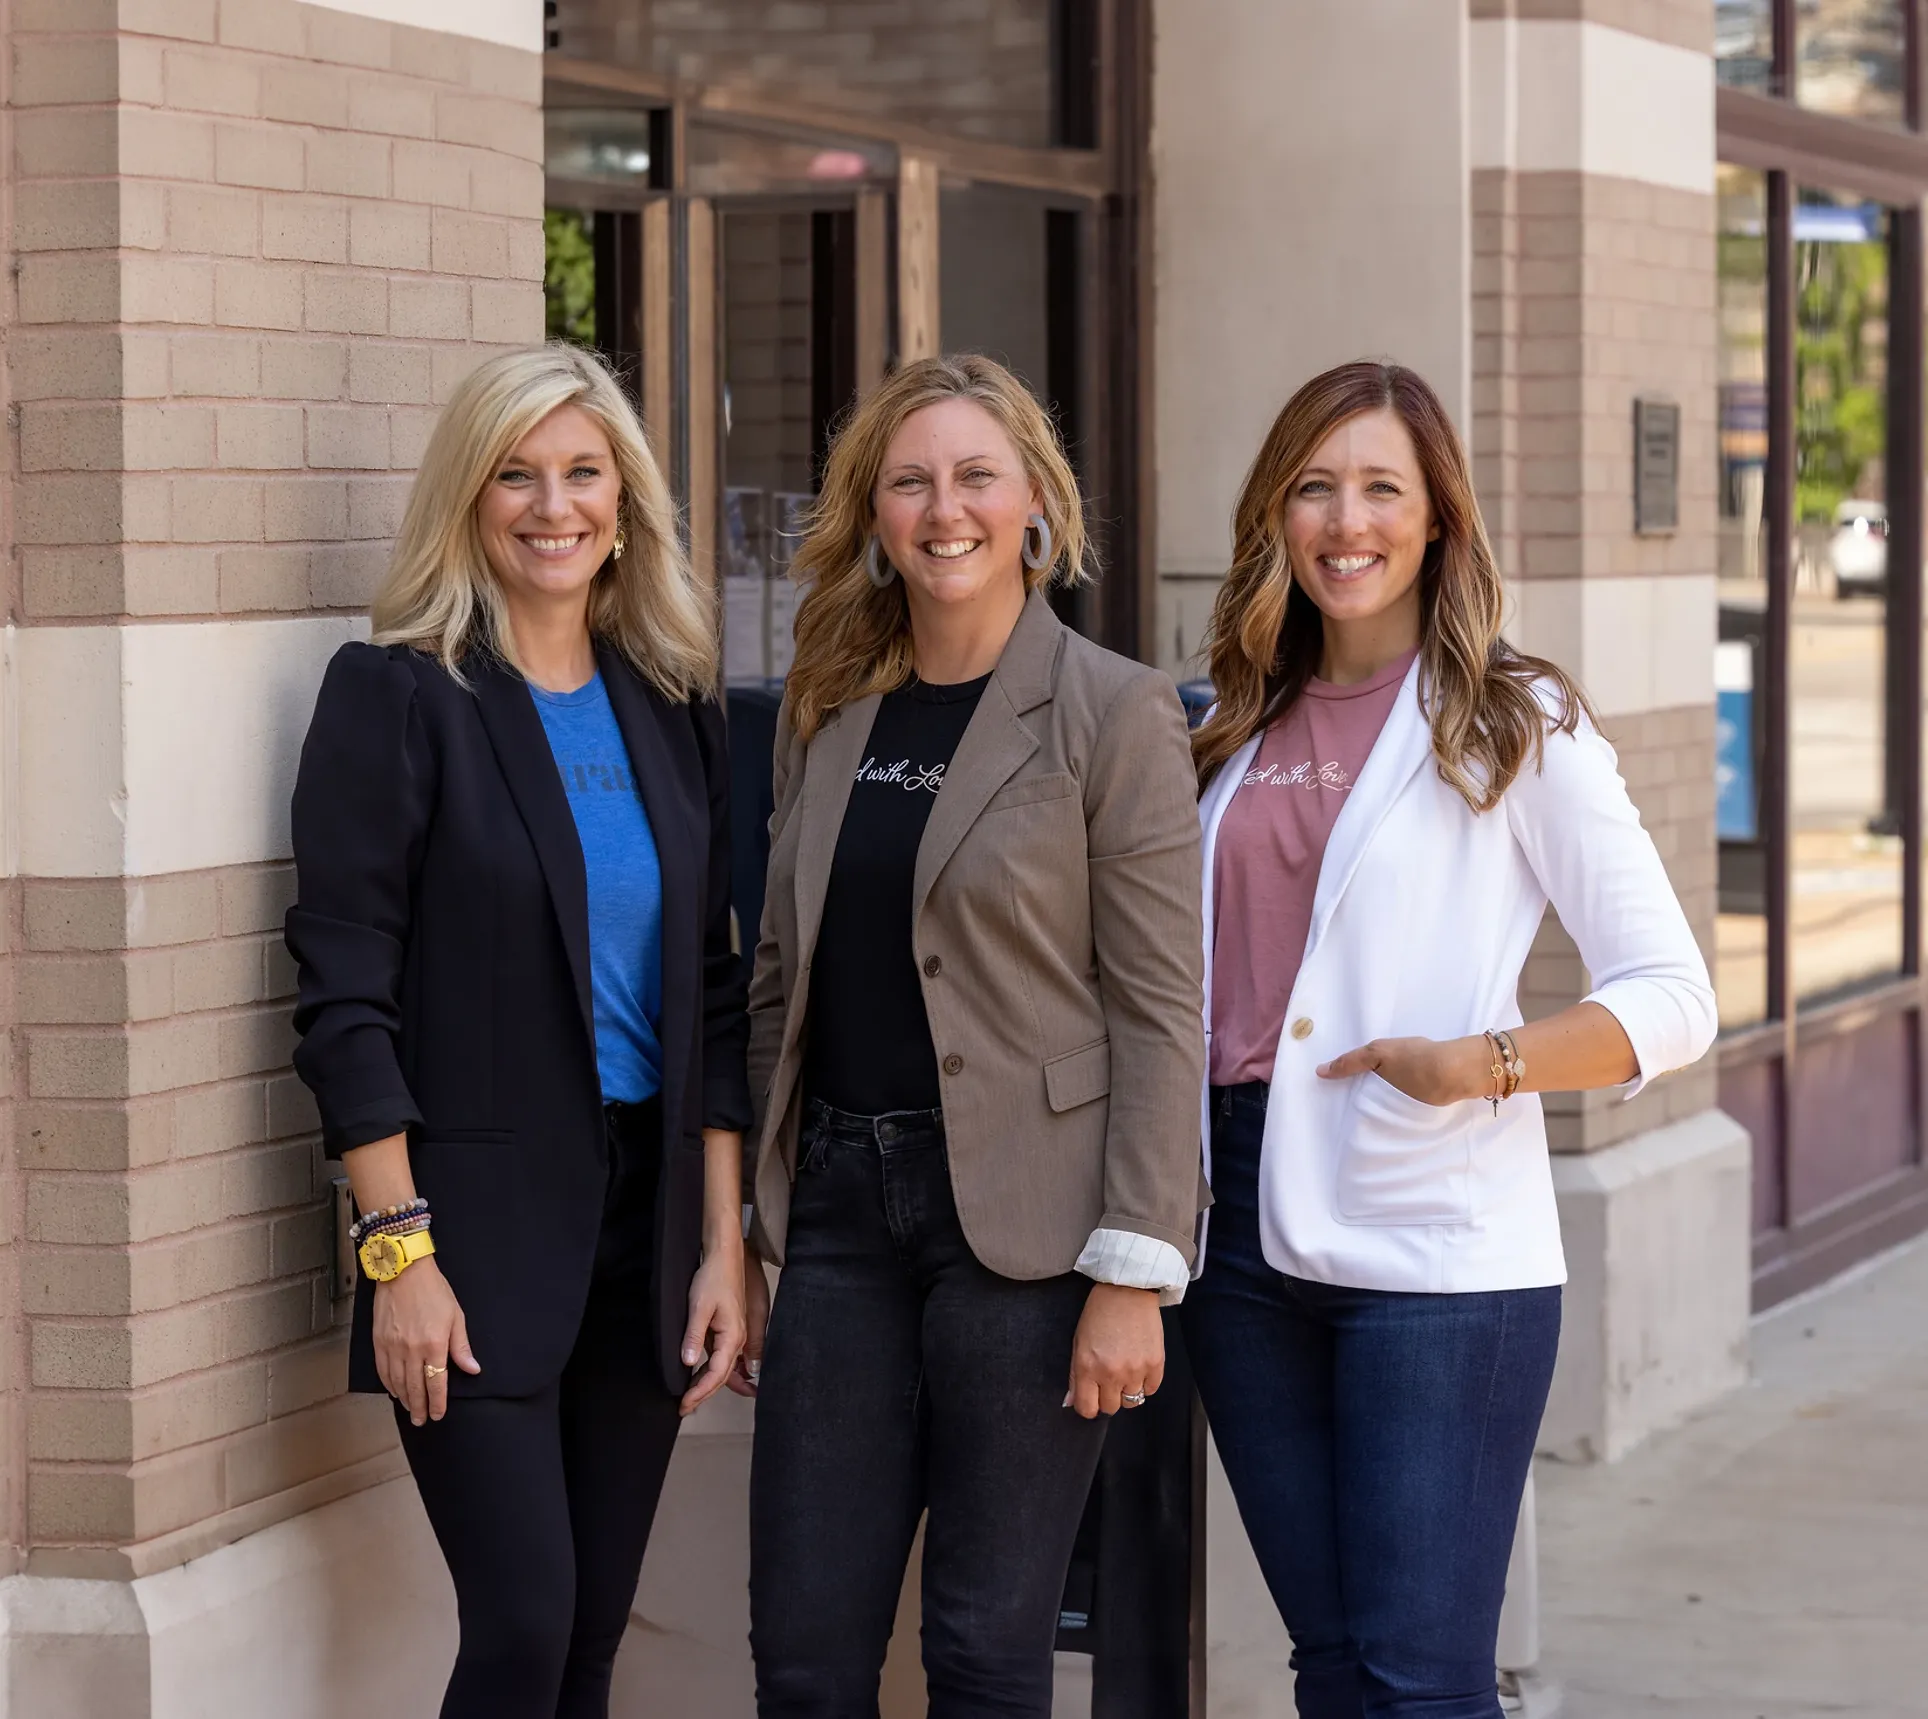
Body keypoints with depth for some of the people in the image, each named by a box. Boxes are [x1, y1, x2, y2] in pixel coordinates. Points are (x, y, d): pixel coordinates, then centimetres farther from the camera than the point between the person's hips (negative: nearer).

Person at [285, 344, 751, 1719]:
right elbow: (346, 996, -9)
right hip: (478, 1225, -5)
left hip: (646, 1215, 5)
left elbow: (713, 995, 12)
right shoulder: (397, 697, -5)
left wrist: (724, 1245, 5)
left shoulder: (672, 708, 10)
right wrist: (399, 1250, -15)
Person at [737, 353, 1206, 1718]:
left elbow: (1161, 1013, -8)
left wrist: (1132, 1273, -13)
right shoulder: (828, 713, 11)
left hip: (1020, 1220, -5)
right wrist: (763, 1221, 13)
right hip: (842, 1203, 5)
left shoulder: (1116, 713, -5)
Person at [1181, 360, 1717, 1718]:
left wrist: (1485, 1064, -20)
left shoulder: (1516, 727, -2)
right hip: (1250, 1236, 5)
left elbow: (1673, 1000, -5)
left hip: (1438, 1249, -5)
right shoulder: (1240, 732, 13)